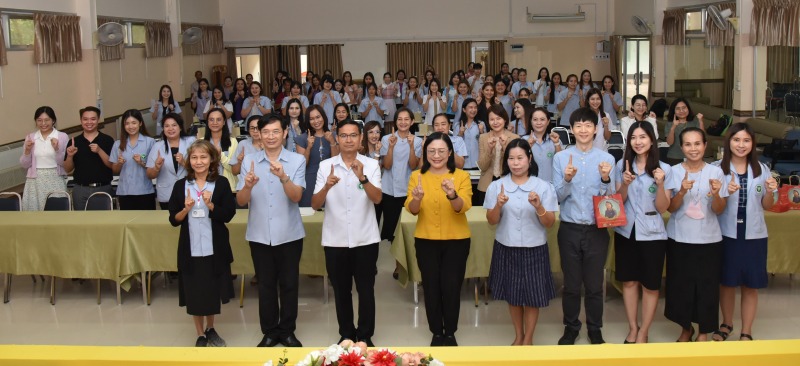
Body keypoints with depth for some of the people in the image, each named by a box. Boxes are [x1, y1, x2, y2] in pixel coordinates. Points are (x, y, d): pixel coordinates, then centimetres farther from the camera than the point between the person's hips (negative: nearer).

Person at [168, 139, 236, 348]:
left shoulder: (221, 183, -4)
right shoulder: (180, 185, 0)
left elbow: (228, 215, -7)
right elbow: (174, 220, 1)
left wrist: (210, 205, -22)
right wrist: (186, 210, -18)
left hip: (215, 248, -1)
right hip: (191, 249, 1)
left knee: (213, 291, 13)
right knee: (194, 292, 8)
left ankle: (210, 329, 35)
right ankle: (200, 335, 25)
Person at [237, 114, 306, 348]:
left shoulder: (297, 160, -5)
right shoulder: (249, 161, 0)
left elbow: (296, 197, -15)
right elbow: (241, 201, -4)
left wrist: (283, 177, -34)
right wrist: (248, 185, -26)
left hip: (289, 234, -1)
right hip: (259, 235, 1)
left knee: (289, 284, 8)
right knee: (265, 285, 10)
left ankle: (287, 331, 23)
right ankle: (270, 331, 23)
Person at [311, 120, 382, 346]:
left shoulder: (371, 165, -1)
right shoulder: (326, 166, 1)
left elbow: (377, 199, -14)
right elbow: (315, 205, -4)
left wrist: (363, 178, -30)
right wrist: (327, 187, -23)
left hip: (365, 239, -1)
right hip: (335, 240, 1)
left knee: (366, 290, 5)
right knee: (341, 290, 11)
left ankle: (365, 336, 18)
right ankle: (346, 334, 25)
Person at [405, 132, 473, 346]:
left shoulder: (462, 176, -3)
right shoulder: (417, 176, 0)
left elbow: (463, 207, -17)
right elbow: (411, 210, -10)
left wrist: (452, 195, -38)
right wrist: (417, 198, -32)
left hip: (456, 241, -1)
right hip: (426, 241, 1)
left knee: (451, 288, 0)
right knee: (431, 288, 6)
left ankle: (450, 333, 18)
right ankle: (436, 333, 22)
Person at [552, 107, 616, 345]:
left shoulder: (606, 159, -1)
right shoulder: (561, 158, -2)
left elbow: (610, 198, -1)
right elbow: (557, 197, -3)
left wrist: (606, 179, -20)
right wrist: (567, 180, -21)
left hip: (597, 230, 0)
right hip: (569, 229, 0)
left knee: (594, 284, 9)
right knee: (571, 284, 10)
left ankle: (595, 330, 26)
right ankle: (571, 328, 27)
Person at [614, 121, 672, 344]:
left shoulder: (664, 169, -6)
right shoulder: (622, 165, 1)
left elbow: (662, 208, -8)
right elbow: (618, 201, 3)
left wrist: (660, 184, -24)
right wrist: (625, 184, -16)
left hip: (652, 234, -2)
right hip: (625, 231, 3)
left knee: (650, 284, 6)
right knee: (629, 281, 11)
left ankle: (644, 332, 18)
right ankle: (632, 328, 26)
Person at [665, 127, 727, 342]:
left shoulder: (715, 172, -2)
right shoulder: (674, 172, -2)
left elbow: (719, 210, -2)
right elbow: (670, 208, -6)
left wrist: (716, 194, -22)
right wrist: (682, 191, -23)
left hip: (709, 240, 0)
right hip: (679, 239, 0)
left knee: (707, 285, 4)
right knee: (680, 285, 6)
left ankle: (703, 331, 23)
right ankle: (686, 328, 28)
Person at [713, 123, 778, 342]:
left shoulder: (761, 169, 2)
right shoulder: (718, 168, -5)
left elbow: (767, 206, 7)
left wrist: (770, 192, -13)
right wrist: (726, 192, -22)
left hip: (754, 235, 1)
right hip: (726, 234, -1)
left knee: (751, 285, 7)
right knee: (726, 282, 12)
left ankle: (746, 332, 19)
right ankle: (726, 324, 33)